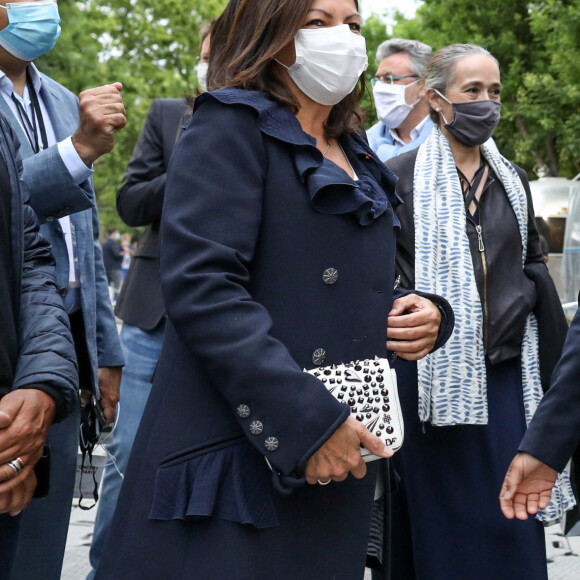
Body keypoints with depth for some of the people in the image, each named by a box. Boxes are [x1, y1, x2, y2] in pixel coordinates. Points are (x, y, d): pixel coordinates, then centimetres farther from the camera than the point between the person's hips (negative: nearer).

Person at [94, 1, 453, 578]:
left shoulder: (360, 161, 19)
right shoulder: (232, 126, -4)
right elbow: (200, 285, -17)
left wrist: (422, 313, 2)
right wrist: (308, 421, -22)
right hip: (235, 460, -7)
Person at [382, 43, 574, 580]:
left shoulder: (513, 181, 13)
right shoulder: (400, 178, -1)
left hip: (507, 374, 4)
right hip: (434, 374, -4)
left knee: (511, 530, 6)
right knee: (442, 530, 3)